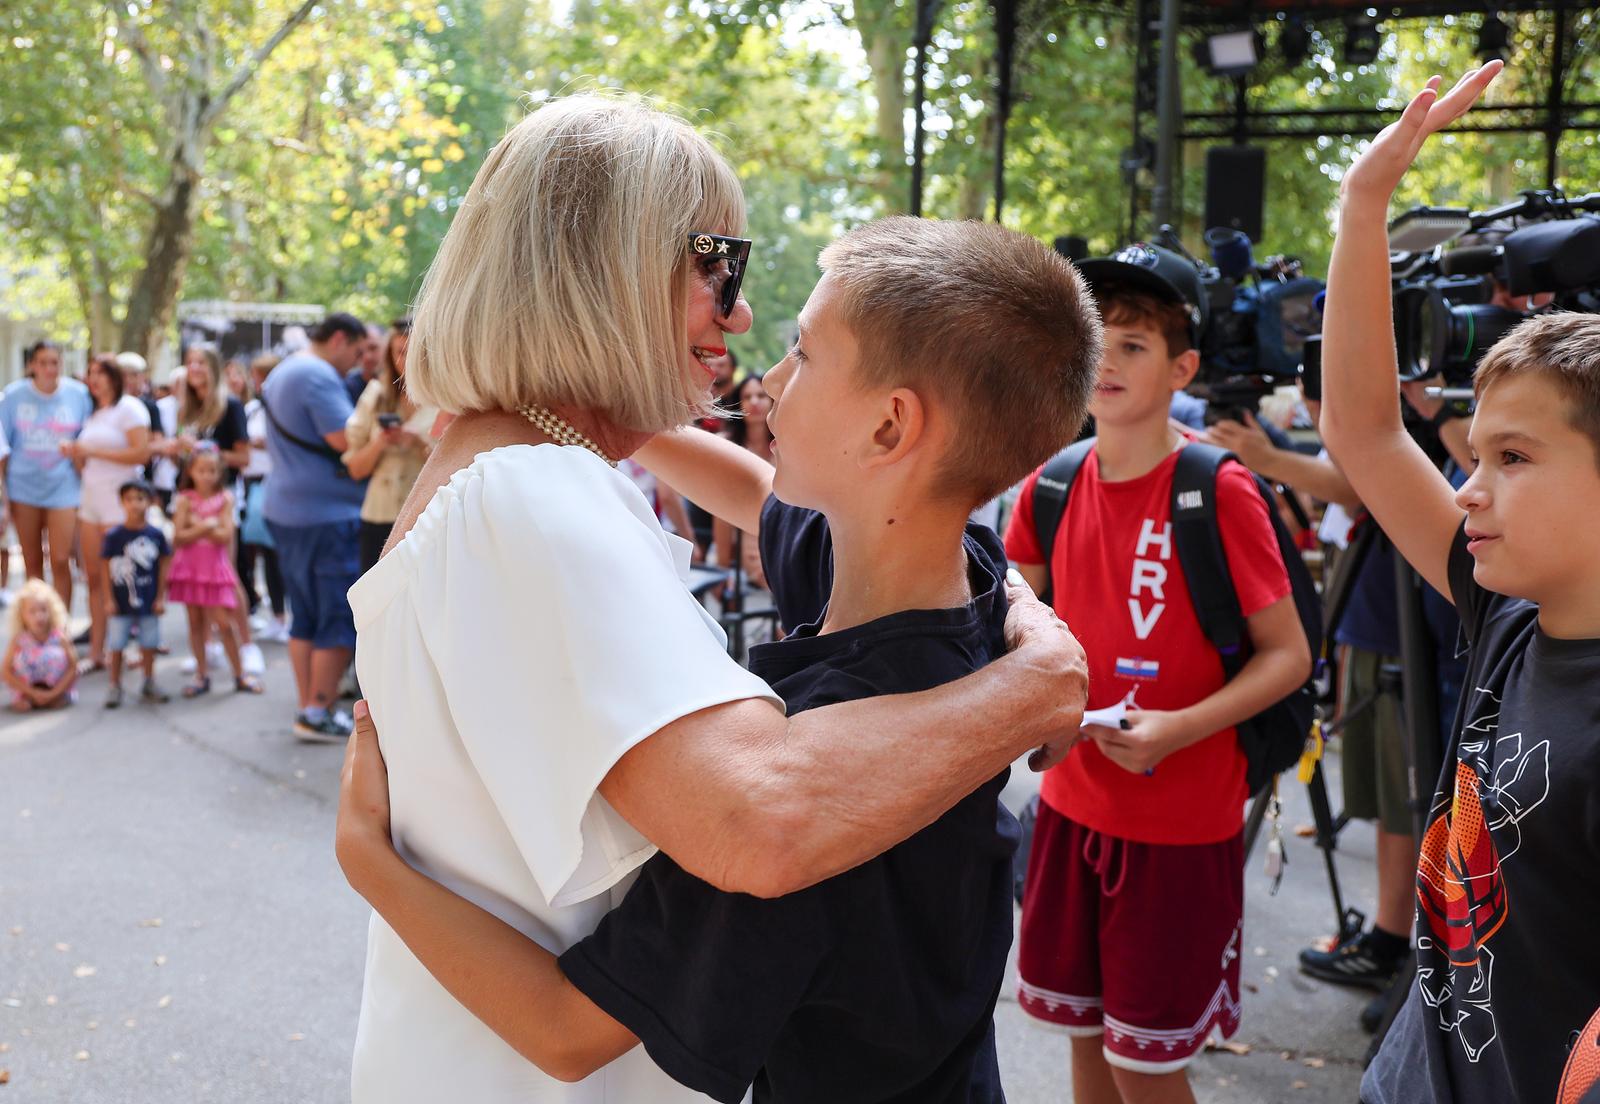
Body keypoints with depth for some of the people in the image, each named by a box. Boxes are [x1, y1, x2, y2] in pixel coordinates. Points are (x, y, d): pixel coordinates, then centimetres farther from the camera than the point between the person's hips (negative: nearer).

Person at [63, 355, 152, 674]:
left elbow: (141, 453, -15)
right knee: (94, 578, 5)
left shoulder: (128, 407, -4)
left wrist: (93, 451, -14)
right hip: (91, 496, 7)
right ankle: (96, 653, 8)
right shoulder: (94, 414, 19)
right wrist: (75, 453, 3)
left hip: (119, 499, -7)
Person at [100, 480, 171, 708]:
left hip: (148, 602, 2)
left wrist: (160, 597, 1)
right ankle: (115, 687, 18)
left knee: (149, 644, 12)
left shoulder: (156, 535, -3)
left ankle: (149, 685, 26)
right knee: (117, 645, 6)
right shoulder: (114, 535, -8)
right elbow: (105, 568, -4)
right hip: (122, 603, -2)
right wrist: (109, 599, -6)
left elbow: (163, 566, 2)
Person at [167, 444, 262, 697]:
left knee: (224, 623, -3)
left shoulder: (225, 499, 0)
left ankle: (240, 675, 9)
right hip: (189, 567, 1)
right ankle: (202, 675, 16)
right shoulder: (184, 500, 1)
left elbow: (226, 537, -9)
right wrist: (205, 527, -19)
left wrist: (196, 526, -12)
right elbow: (178, 538, -8)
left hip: (216, 567, -1)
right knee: (196, 622, 7)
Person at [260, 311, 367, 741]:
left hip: (286, 509, 10)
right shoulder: (319, 376, -15)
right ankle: (319, 714, 0)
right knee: (340, 620, -3)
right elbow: (346, 438, -24)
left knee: (305, 617, 13)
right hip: (327, 513, -10)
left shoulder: (280, 373, 19)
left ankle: (307, 706, 16)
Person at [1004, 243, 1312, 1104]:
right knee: (1084, 1032, 18)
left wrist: (1178, 728, -24)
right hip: (1073, 801, 5)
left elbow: (1288, 656, -12)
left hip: (1180, 819, -5)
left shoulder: (1219, 490, -15)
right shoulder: (1052, 483, 0)